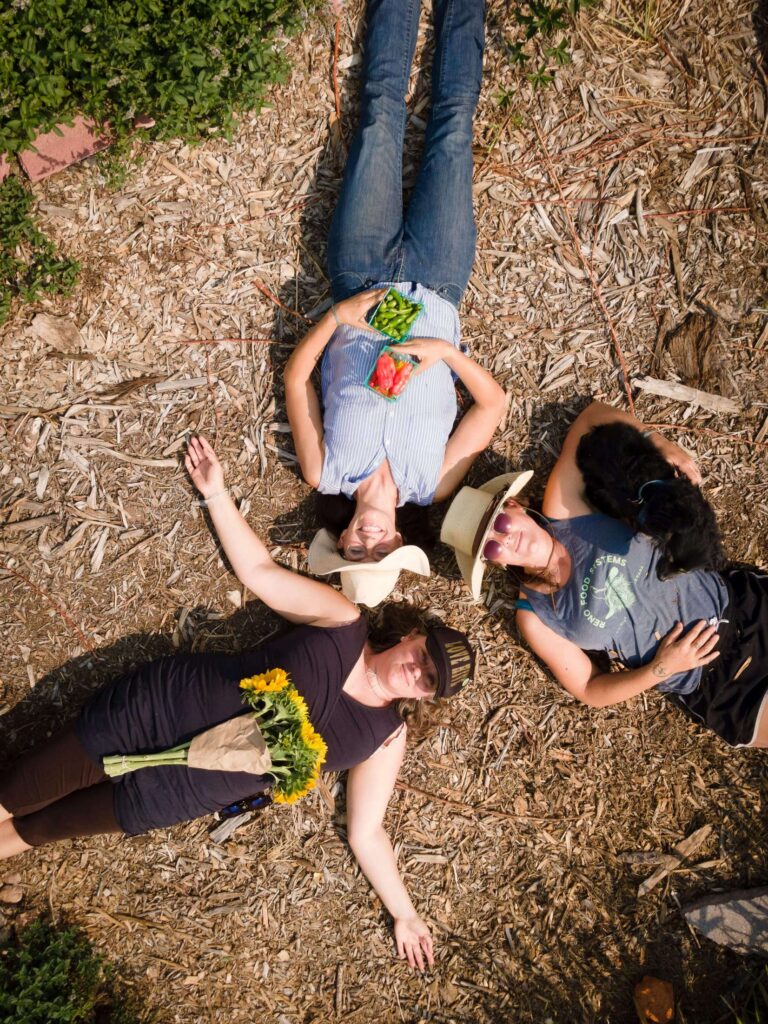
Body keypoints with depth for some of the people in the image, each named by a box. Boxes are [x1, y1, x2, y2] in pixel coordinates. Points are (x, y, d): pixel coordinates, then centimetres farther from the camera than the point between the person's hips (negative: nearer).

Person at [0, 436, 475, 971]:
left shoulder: (386, 738, -5)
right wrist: (216, 492, -8)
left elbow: (366, 831, 2)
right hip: (165, 701, 0)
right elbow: (259, 571, -4)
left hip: (193, 788, 1)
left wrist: (405, 914, -2)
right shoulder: (343, 621, -9)